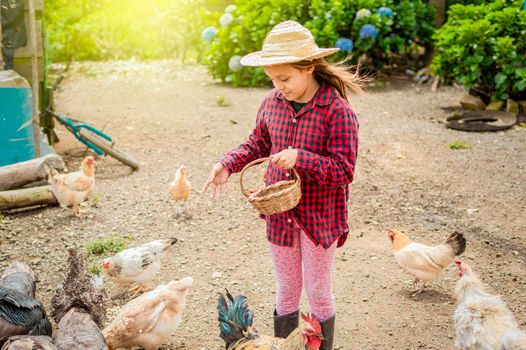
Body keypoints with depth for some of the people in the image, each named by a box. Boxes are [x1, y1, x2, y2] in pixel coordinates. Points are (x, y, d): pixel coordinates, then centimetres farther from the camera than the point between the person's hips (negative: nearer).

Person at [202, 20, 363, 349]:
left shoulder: (337, 111, -21)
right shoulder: (272, 103, -4)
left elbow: (344, 171, -21)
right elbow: (259, 143, 11)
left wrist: (300, 158, -33)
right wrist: (227, 164, -5)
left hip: (321, 218, -4)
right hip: (280, 213, 5)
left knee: (318, 292, 14)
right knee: (286, 290, 20)